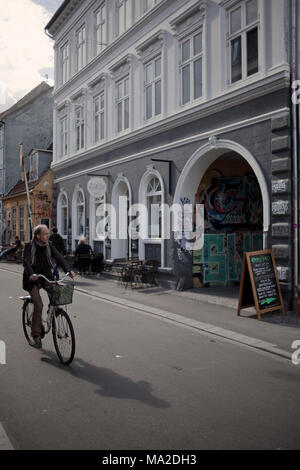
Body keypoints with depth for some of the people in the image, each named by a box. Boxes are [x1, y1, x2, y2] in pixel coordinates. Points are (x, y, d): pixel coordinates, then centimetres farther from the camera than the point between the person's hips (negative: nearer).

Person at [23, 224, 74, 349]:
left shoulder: (49, 245, 2)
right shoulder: (29, 246, -8)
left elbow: (59, 257, -7)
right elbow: (26, 261, -22)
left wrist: (68, 270, -23)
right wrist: (31, 274, -41)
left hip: (46, 277, 3)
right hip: (32, 279, -3)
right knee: (38, 304, -17)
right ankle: (36, 336, -8)